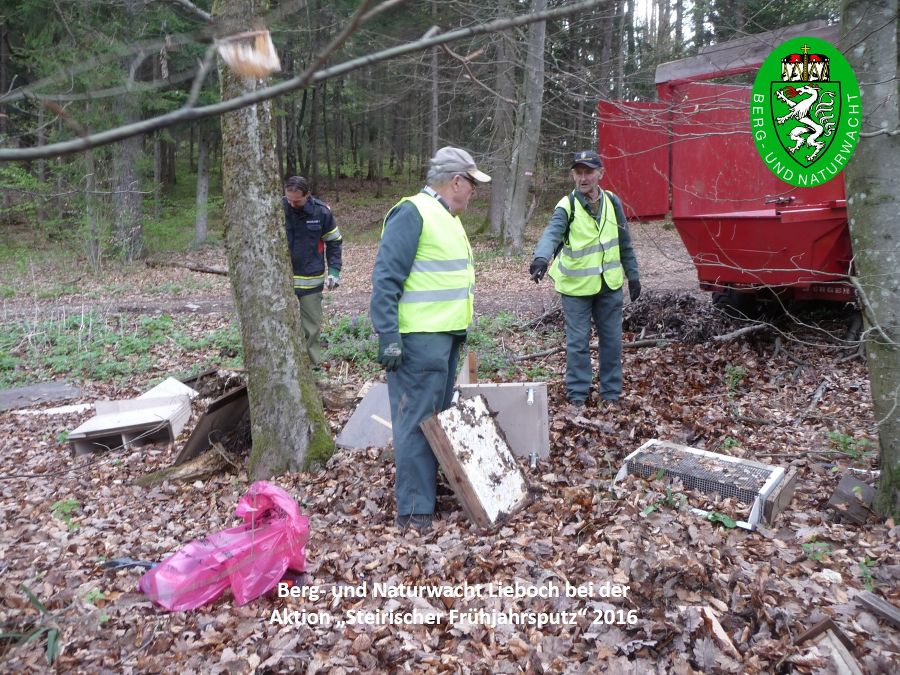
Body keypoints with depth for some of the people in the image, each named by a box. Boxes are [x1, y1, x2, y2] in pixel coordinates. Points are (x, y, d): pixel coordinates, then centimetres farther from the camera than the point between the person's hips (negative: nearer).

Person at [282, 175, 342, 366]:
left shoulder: (321, 211, -6)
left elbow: (334, 242, 5)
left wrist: (334, 271, -4)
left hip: (312, 281, 1)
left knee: (312, 326, 9)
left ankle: (313, 365, 21)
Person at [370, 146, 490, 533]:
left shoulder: (446, 217, 17)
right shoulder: (412, 213, -13)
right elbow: (385, 279, -18)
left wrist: (458, 331, 23)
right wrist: (388, 338, -22)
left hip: (447, 337, 10)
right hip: (419, 339, -10)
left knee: (439, 417, 16)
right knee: (417, 422, -6)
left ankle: (429, 485, 29)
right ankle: (415, 510, 1)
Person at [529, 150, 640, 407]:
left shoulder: (612, 202, 3)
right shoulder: (567, 206, -10)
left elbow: (624, 243, 12)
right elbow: (552, 234, -29)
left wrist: (633, 275, 13)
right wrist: (541, 258, -48)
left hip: (610, 285, 4)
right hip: (577, 287, -4)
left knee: (612, 340, 11)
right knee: (578, 342, 2)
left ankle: (611, 393, 25)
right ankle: (577, 395, 15)